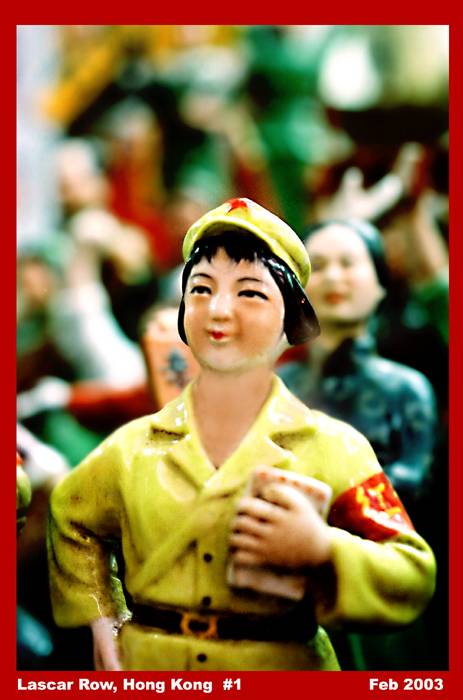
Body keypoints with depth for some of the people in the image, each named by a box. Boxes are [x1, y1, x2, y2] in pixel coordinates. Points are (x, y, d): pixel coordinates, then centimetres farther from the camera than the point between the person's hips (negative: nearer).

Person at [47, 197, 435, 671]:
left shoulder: (333, 449, -9)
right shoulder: (134, 447, -1)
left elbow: (413, 581, -12)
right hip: (147, 670, 2)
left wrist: (320, 550, -27)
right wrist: (100, 616, 8)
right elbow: (71, 517, 18)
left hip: (284, 670, -2)